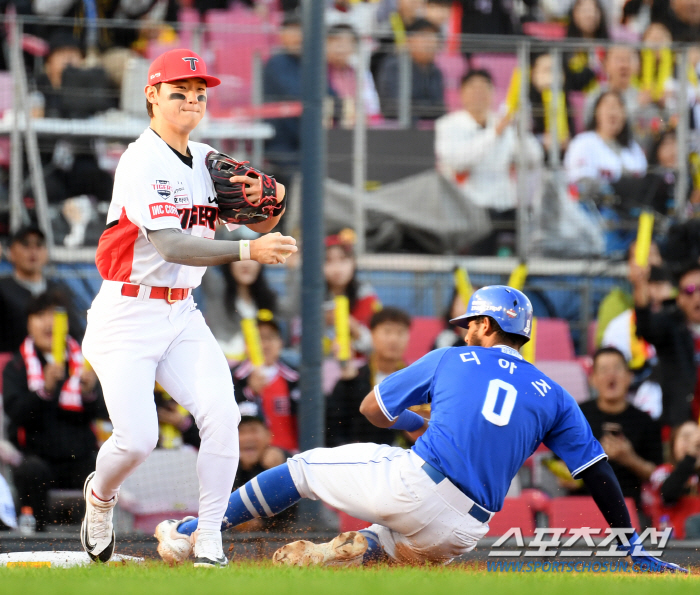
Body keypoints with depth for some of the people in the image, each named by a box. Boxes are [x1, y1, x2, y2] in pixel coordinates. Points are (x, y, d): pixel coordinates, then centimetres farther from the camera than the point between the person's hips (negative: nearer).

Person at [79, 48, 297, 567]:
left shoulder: (207, 161, 9)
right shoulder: (143, 162, -15)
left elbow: (261, 223, 10)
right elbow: (170, 245, -27)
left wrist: (272, 199, -14)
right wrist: (248, 251, -38)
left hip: (182, 316, 6)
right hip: (127, 315, -6)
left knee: (221, 413, -15)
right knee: (137, 439, -17)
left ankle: (209, 545, -9)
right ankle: (101, 494, 19)